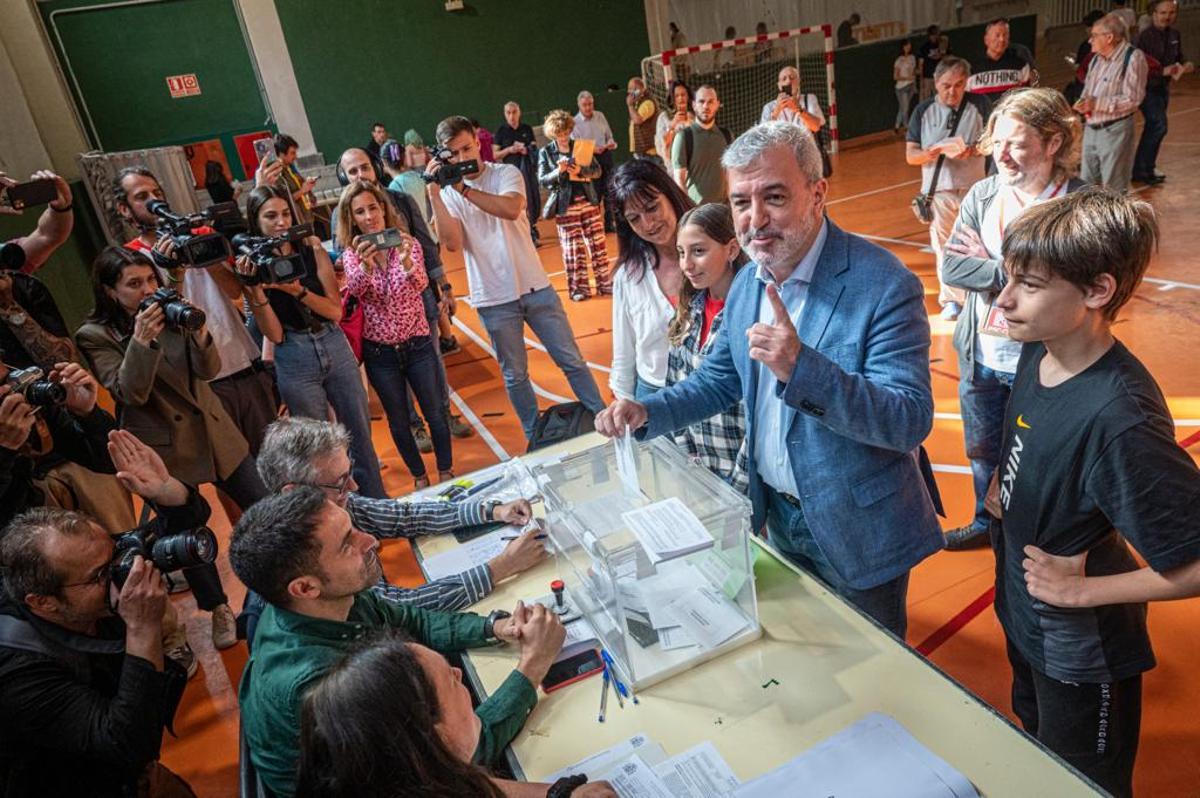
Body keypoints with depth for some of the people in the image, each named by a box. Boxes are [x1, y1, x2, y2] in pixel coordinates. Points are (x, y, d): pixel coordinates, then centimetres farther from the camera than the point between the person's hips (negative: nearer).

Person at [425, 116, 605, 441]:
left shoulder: (506, 173, 0)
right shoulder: (447, 193, 3)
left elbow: (511, 209, -22)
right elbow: (453, 243, -13)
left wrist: (463, 188, -21)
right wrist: (434, 194, -19)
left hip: (534, 287, 0)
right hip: (493, 299, 1)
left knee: (571, 360, 6)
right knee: (514, 374, 10)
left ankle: (601, 418, 20)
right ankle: (535, 435, 25)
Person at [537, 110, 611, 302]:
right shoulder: (545, 152, 1)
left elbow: (597, 171, 3)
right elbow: (542, 180, -4)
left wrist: (581, 170, -16)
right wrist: (558, 171, -20)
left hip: (589, 201, 2)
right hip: (565, 206, -2)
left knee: (597, 243, 4)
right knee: (572, 248, 1)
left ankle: (605, 283, 13)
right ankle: (579, 288, 11)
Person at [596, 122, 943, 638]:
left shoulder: (884, 285, -24)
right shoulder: (746, 283, -2)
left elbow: (911, 420, -28)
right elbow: (719, 380, 8)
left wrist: (802, 367, -42)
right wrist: (646, 412, -9)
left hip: (857, 529, -6)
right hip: (778, 514, 6)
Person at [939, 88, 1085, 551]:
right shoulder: (983, 195, -2)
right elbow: (950, 267, -10)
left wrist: (988, 264, -17)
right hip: (981, 357, 5)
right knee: (983, 451, 23)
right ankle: (987, 522, 47)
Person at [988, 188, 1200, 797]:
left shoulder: (1121, 419, -36)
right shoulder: (1040, 351, -11)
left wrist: (1085, 591, -23)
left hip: (1080, 654, -7)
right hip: (1023, 614, 7)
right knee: (1033, 748, 33)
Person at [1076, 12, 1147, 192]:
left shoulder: (1133, 57, -12)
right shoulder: (1097, 57, 11)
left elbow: (1132, 99, -19)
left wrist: (1097, 103, -23)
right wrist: (1083, 101, -4)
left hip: (1115, 130, -7)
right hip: (1091, 129, 7)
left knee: (1113, 189, 0)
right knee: (1087, 184, 15)